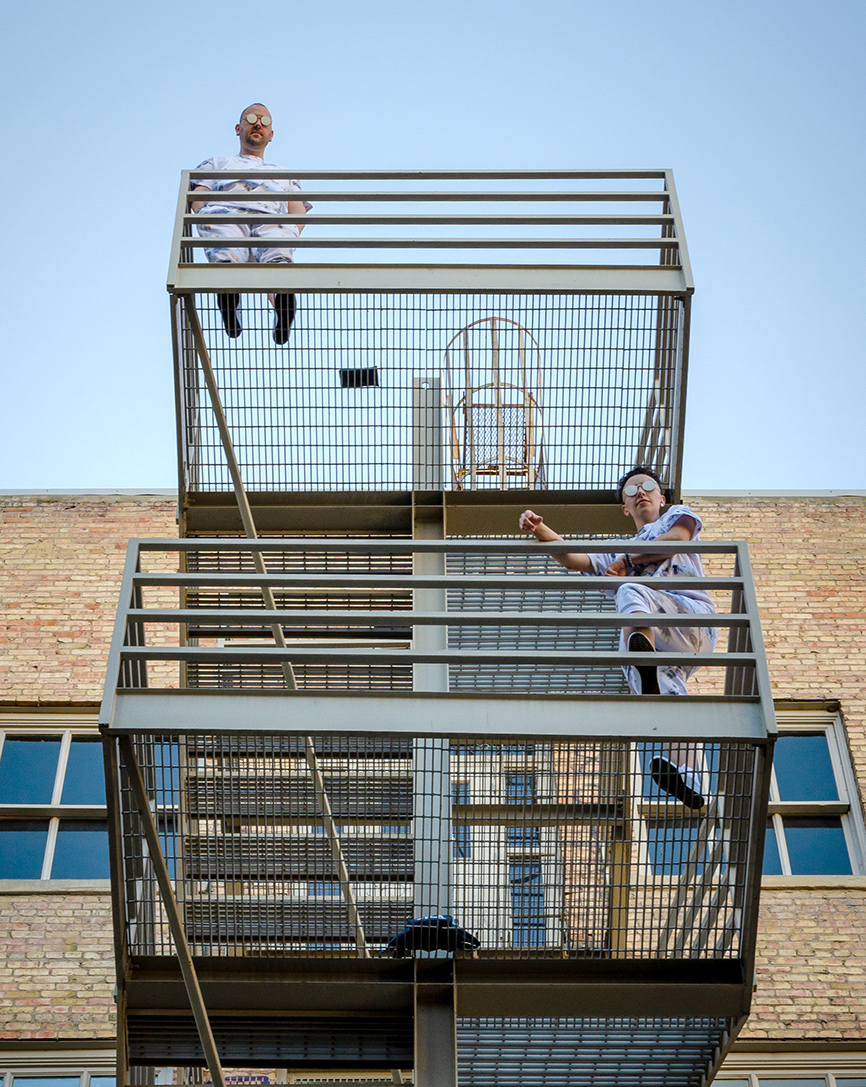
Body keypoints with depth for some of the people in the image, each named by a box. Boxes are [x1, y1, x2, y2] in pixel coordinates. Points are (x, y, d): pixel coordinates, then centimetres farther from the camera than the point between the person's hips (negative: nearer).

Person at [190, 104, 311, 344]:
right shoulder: (217, 163, 41)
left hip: (271, 218, -1)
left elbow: (298, 210, 25)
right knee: (228, 253, -40)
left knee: (278, 252, -42)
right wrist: (208, 219, -3)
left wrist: (292, 231, 0)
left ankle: (283, 308, -71)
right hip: (225, 213, 1)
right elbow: (197, 196, 21)